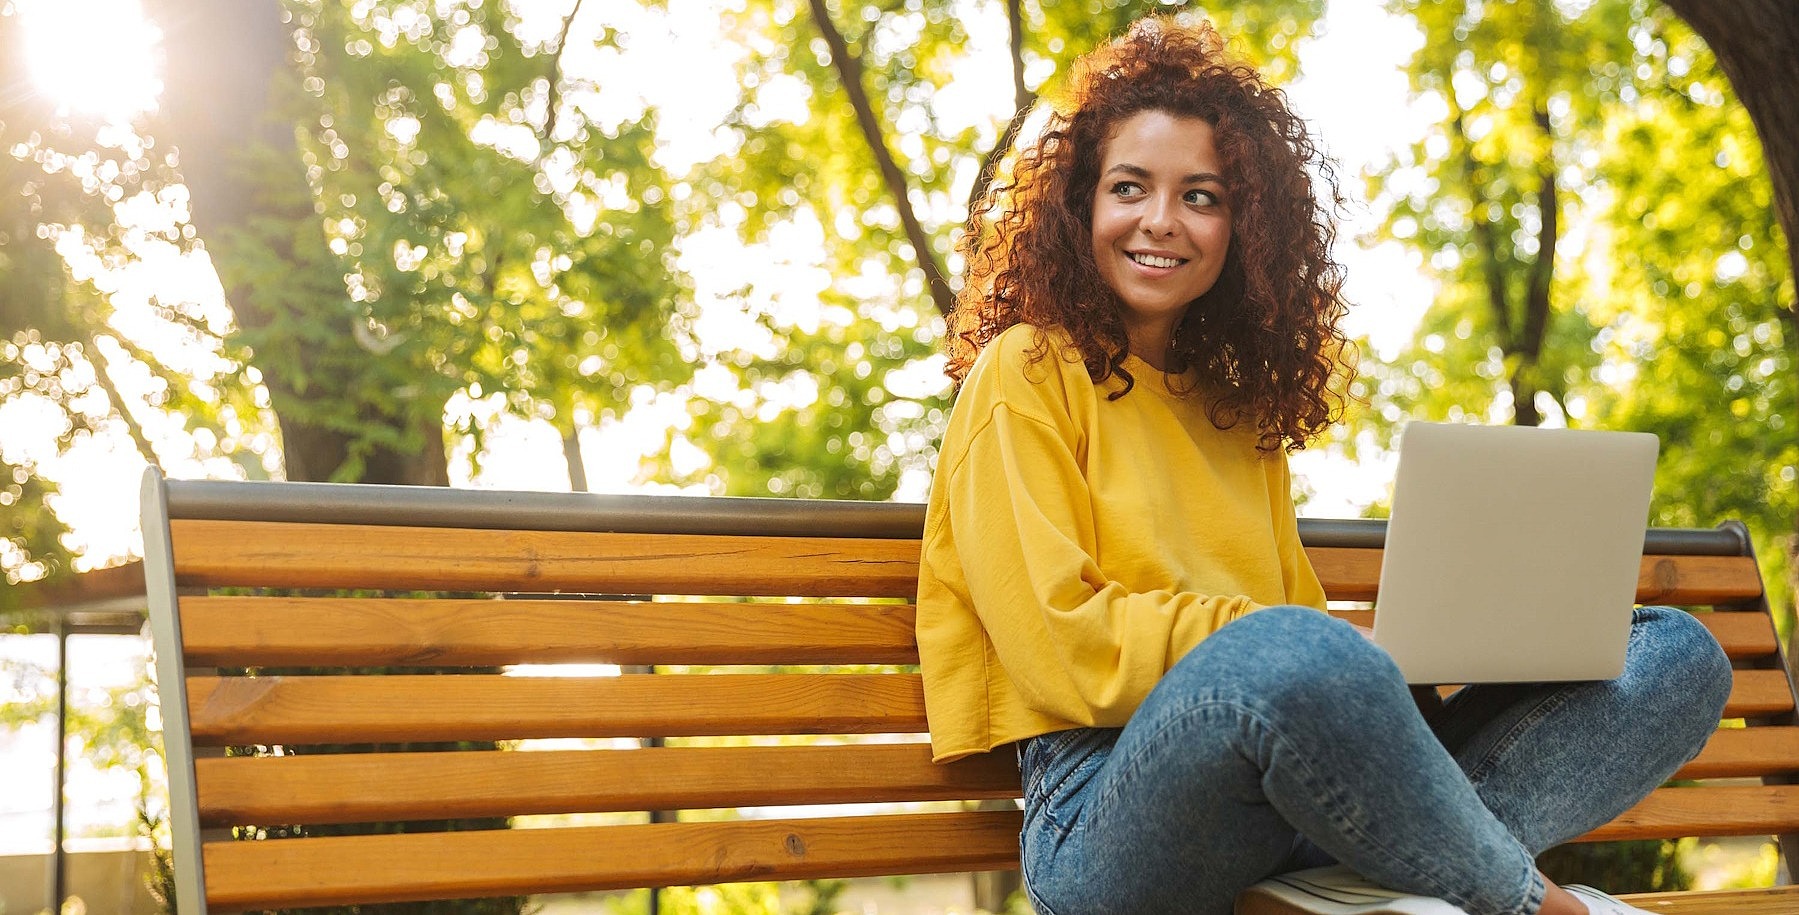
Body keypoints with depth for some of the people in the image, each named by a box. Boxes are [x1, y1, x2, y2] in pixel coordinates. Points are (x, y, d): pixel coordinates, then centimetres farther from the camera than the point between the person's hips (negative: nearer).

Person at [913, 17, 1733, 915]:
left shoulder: (1240, 412, 25)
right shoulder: (1025, 375, 5)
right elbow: (1060, 646, -7)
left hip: (1290, 814, 7)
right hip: (1108, 813, -7)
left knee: (1675, 651, -3)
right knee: (1296, 653, -41)